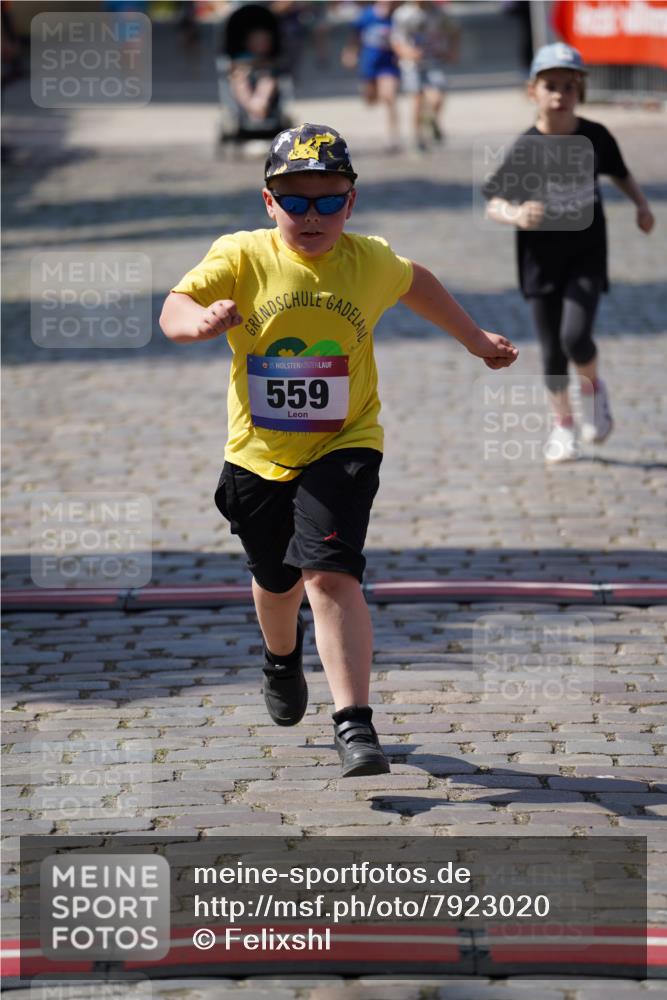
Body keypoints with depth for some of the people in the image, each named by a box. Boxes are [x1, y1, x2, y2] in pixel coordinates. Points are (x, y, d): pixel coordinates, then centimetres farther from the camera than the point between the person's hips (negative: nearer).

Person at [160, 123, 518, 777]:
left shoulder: (369, 262, -4)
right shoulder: (240, 258, -10)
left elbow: (415, 283, 18)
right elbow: (173, 308, -21)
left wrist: (475, 340, 28)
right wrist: (199, 320, -44)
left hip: (342, 449, -2)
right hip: (260, 453, 2)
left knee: (330, 575, -22)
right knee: (277, 580, 22)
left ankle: (354, 725, -22)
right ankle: (282, 660, 57)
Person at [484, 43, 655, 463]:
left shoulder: (595, 137, -5)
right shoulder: (526, 149, -11)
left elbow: (620, 172, 16)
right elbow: (494, 204, -10)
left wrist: (642, 204, 4)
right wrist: (515, 216, -30)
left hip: (587, 255, 0)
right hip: (542, 259, 0)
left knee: (575, 337, -18)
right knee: (552, 351, 6)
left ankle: (593, 386, 15)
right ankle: (563, 424, 27)